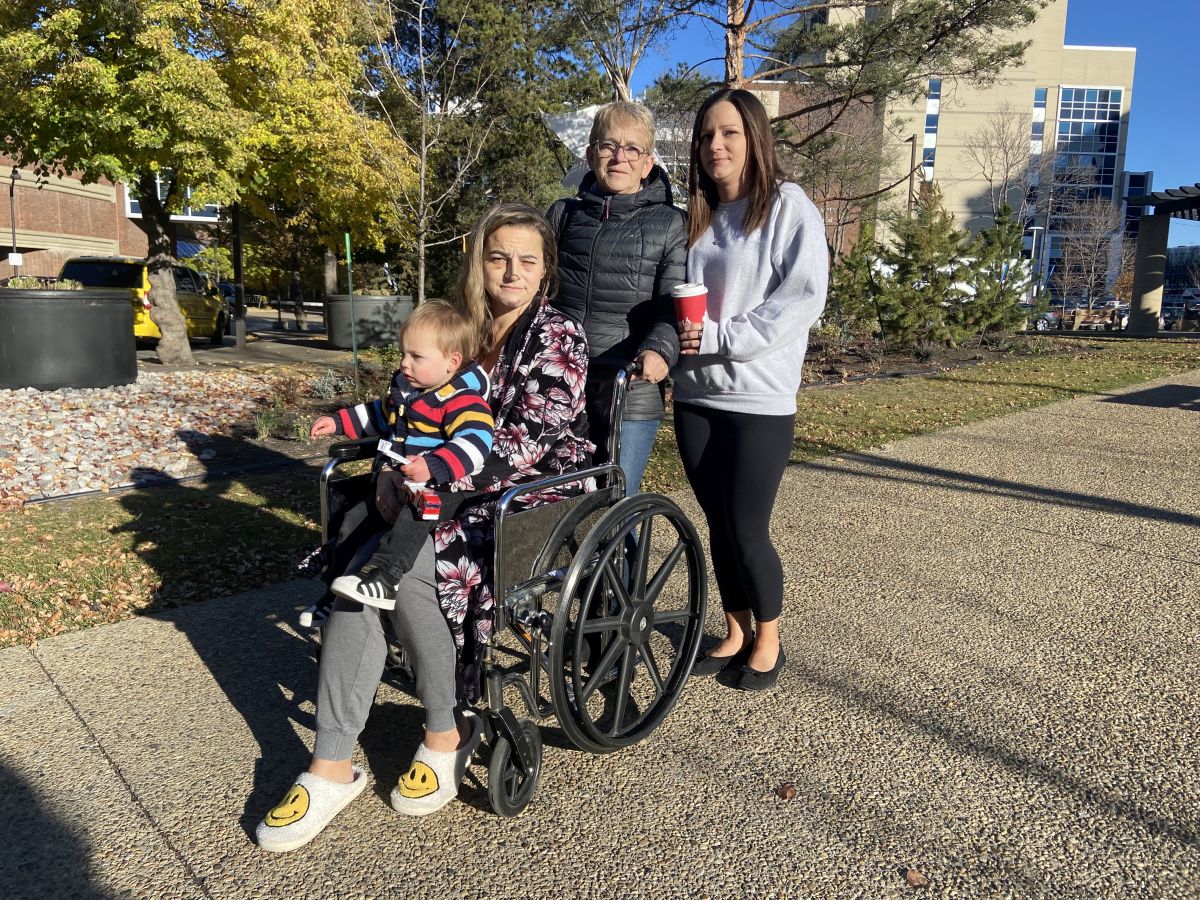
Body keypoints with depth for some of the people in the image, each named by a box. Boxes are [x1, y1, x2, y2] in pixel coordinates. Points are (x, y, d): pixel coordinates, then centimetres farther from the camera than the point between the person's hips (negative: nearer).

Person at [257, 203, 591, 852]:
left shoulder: (557, 335, -4)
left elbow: (526, 439, -16)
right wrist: (394, 471, -4)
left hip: (532, 500, -6)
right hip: (460, 495, 6)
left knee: (406, 568, -28)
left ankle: (447, 731, -6)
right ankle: (332, 766, -15)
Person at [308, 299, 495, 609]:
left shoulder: (463, 401, -17)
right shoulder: (404, 390, 14)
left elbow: (475, 442, -33)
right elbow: (380, 414, 33)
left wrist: (433, 466, -45)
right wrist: (338, 422, 26)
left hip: (441, 489, -10)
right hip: (395, 484, 10)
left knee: (412, 515, -38)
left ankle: (382, 578, -50)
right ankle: (338, 578, 27)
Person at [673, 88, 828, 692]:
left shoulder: (788, 207, -4)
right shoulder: (695, 217, 13)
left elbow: (804, 298, -14)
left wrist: (720, 337, -18)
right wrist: (675, 339, -2)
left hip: (759, 400, -5)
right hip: (696, 396, 5)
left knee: (747, 530, 0)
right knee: (718, 525, 11)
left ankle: (768, 639, 24)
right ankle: (735, 632, 29)